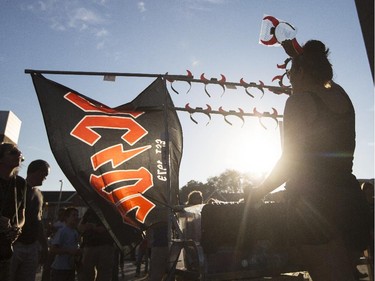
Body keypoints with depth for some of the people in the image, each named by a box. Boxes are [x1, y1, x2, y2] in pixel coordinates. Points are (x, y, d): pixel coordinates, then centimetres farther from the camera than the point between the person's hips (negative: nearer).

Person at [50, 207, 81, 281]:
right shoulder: (62, 231, -14)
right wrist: (69, 251, -23)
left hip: (71, 269, 8)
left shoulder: (76, 233, 9)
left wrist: (78, 252, 2)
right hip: (59, 269, -7)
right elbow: (53, 249, -18)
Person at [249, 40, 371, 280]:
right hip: (349, 195, 8)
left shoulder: (299, 101, -9)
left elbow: (290, 161, -14)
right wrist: (297, 53, 48)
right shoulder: (341, 96, 11)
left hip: (313, 202, -8)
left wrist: (260, 192, -2)